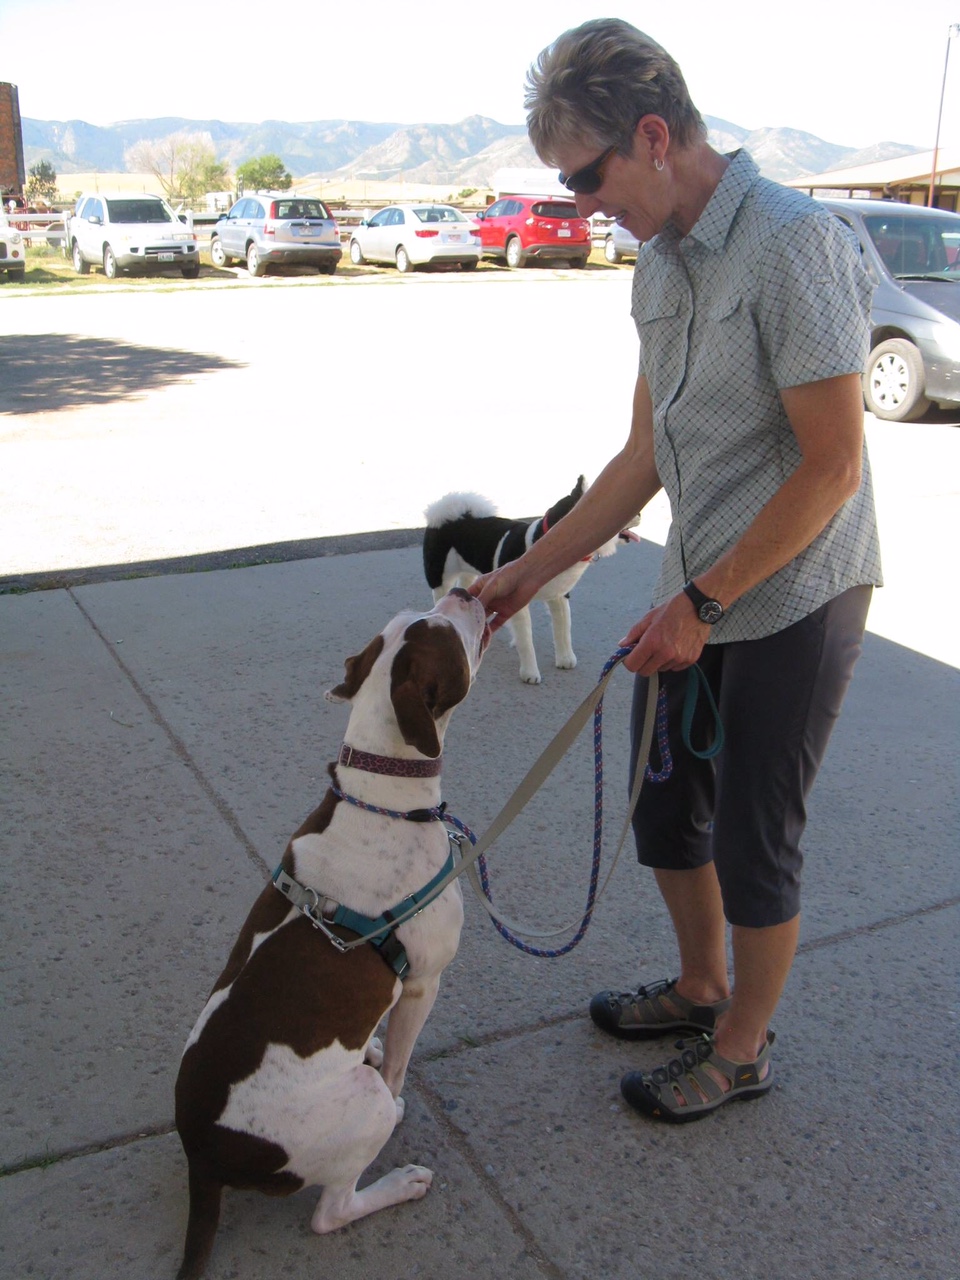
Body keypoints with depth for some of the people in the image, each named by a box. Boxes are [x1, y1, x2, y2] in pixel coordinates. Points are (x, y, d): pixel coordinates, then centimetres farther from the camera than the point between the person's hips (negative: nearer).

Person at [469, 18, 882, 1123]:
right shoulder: (659, 262, 8)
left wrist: (701, 603, -18)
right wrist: (529, 570, 10)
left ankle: (742, 1049, 29)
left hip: (794, 596, -8)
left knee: (752, 841, 6)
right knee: (665, 808, 18)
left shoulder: (794, 244, -19)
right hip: (700, 597, 8)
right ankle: (700, 990, 42)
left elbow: (831, 464, -21)